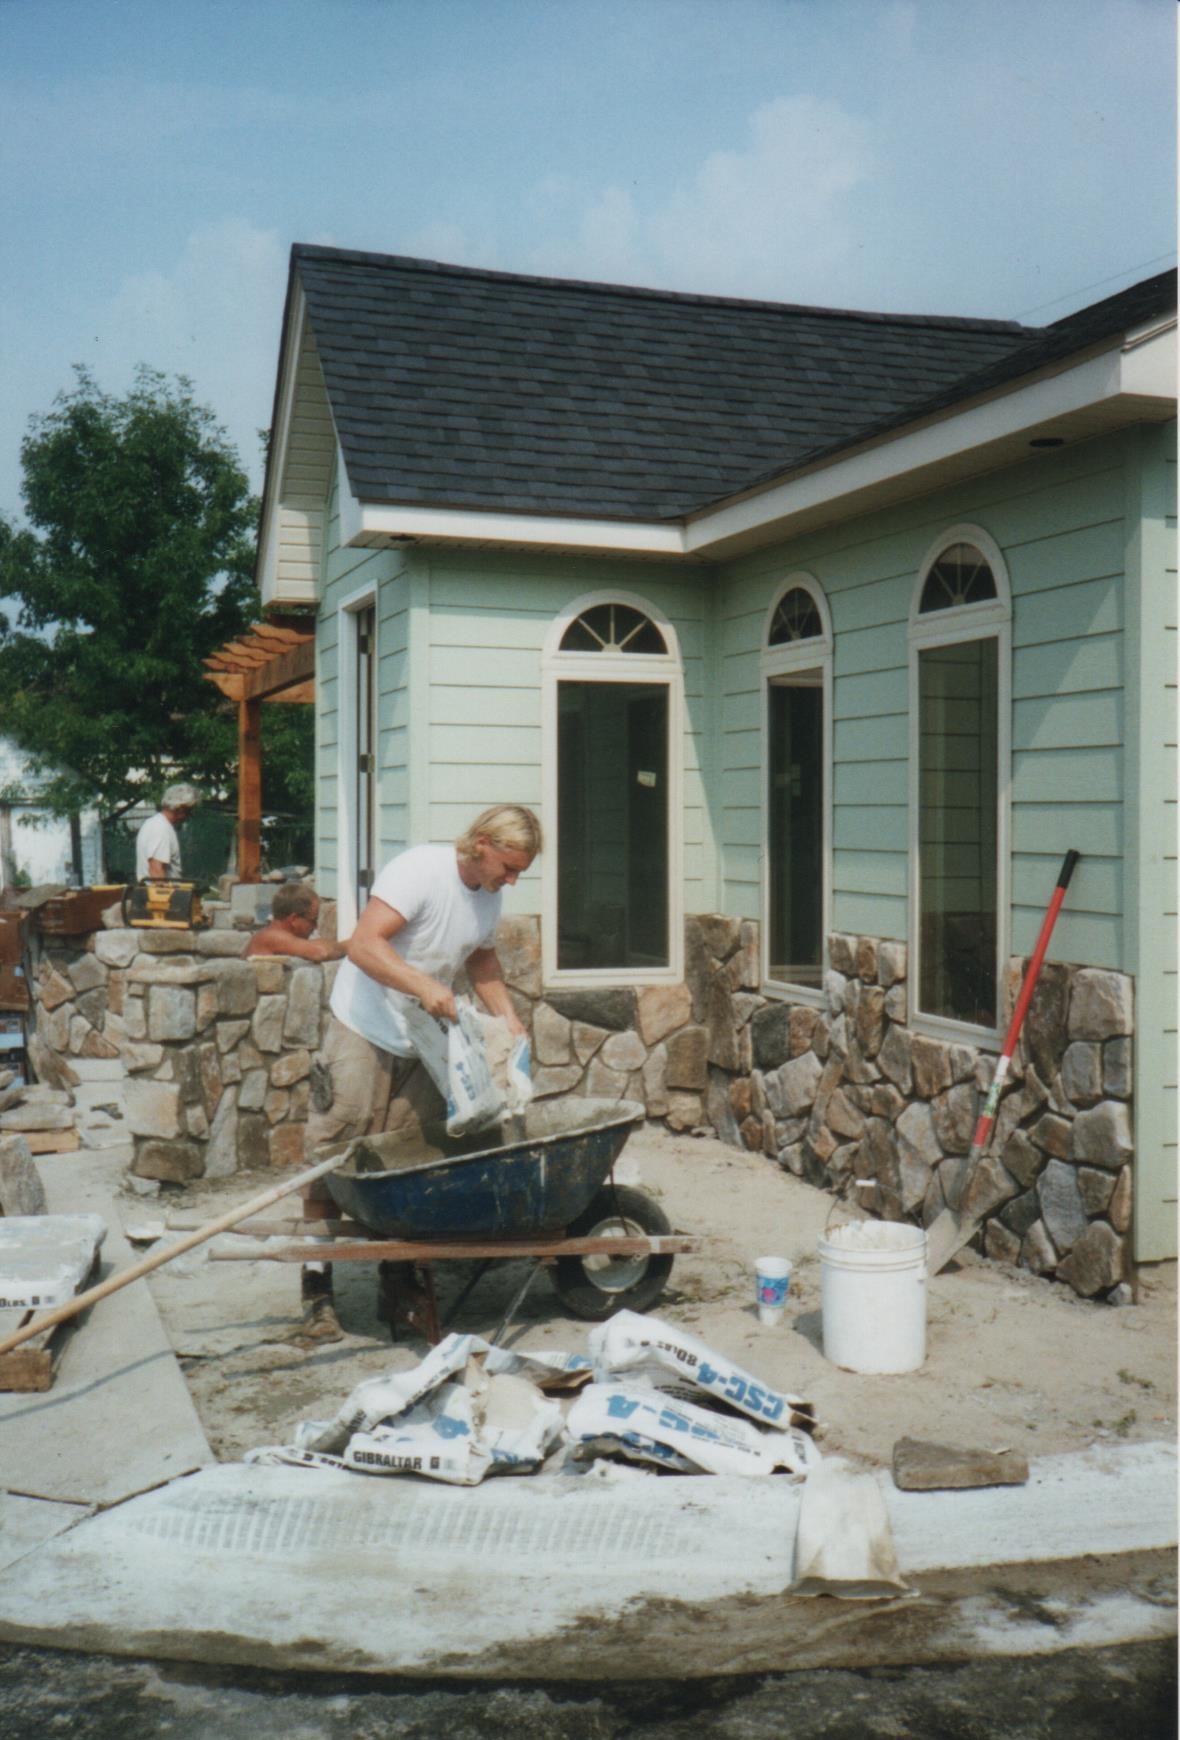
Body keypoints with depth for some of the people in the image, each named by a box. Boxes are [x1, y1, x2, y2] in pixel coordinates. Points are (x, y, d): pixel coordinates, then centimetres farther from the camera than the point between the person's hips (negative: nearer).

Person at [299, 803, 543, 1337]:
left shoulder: (489, 897, 5)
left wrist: (507, 1016, 11)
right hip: (364, 1033, -6)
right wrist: (424, 986, -40)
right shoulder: (419, 871, -19)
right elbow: (364, 945, -28)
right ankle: (317, 1284, 5)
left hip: (427, 1043, 6)